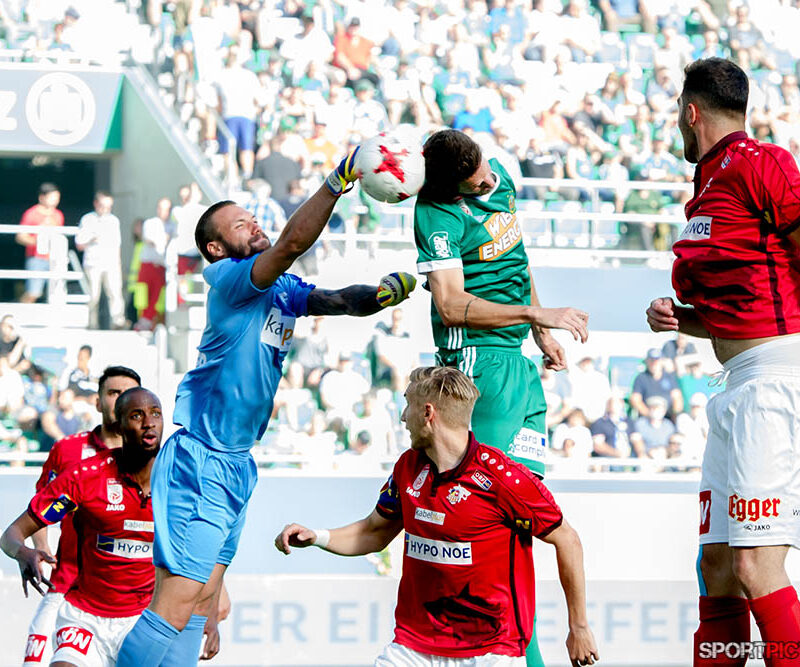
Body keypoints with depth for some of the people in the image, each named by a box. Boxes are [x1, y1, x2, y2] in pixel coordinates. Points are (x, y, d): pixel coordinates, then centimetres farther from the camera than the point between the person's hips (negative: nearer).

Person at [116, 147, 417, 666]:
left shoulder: (284, 291, 15)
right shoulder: (229, 280, -11)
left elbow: (340, 300, 4)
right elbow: (292, 243, -26)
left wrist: (378, 295, -17)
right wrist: (338, 180, -33)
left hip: (238, 464, 10)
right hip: (200, 462, -10)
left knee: (202, 601, 11)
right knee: (176, 603, -16)